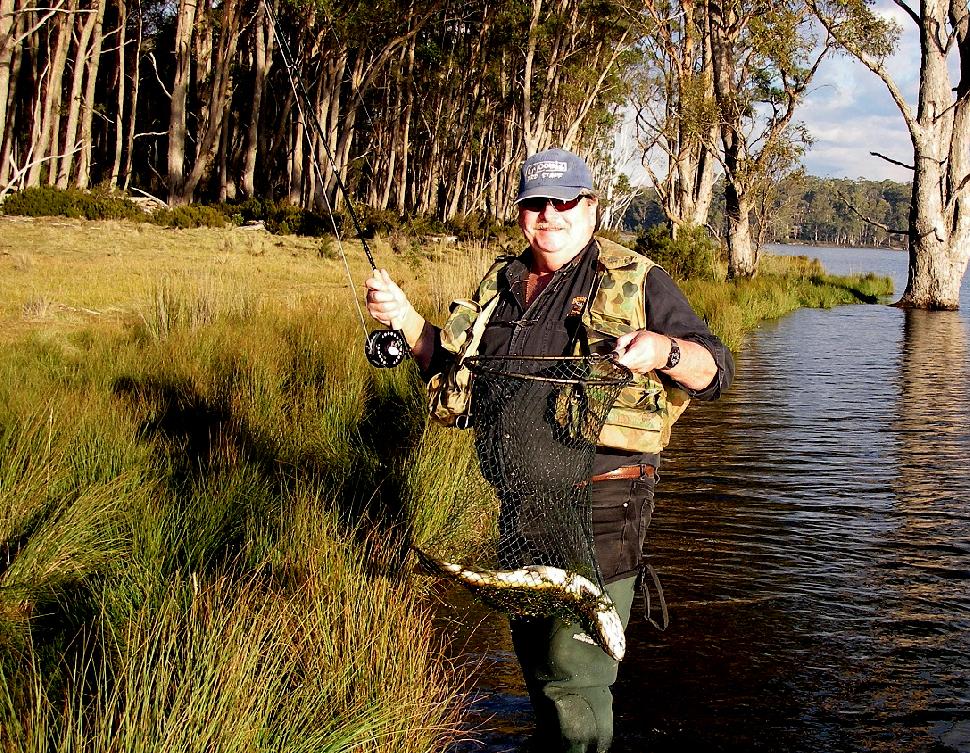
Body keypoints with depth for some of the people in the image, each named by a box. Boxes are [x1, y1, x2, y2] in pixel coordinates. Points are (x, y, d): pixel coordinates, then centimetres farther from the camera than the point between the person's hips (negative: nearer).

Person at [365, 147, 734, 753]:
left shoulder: (638, 281, -3)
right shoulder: (502, 283, 13)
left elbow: (715, 370, -8)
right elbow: (450, 364, 23)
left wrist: (662, 350, -29)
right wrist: (405, 319, 6)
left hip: (600, 504, -6)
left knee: (574, 672, -6)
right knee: (536, 661, 21)